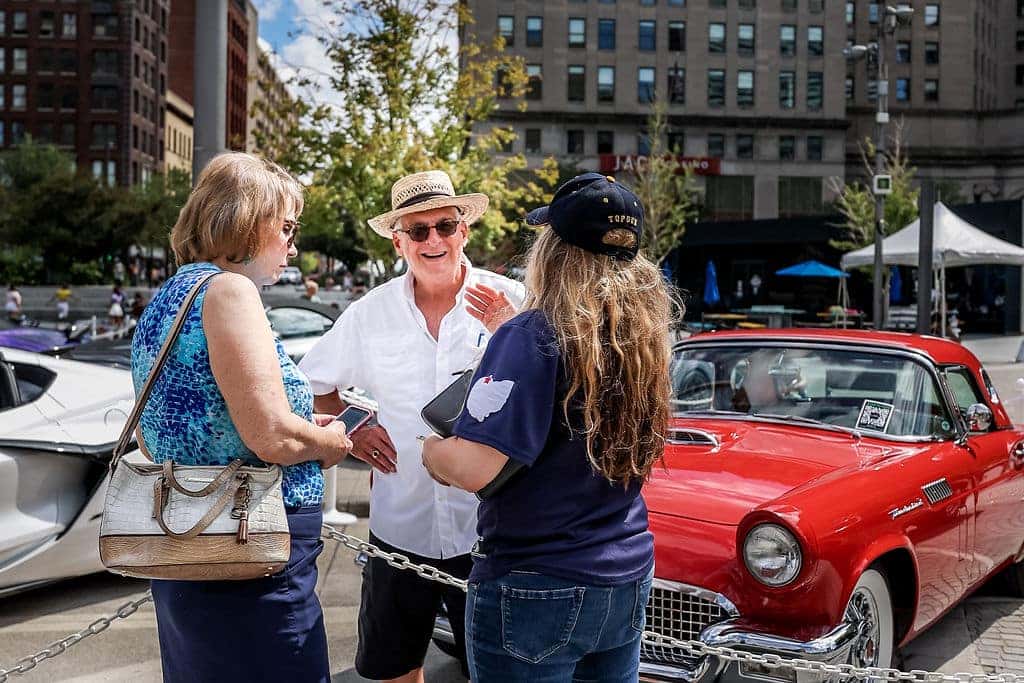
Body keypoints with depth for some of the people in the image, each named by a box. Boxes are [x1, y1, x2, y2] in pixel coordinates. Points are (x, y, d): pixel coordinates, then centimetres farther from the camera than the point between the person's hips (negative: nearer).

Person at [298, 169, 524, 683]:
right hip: (399, 528, 2)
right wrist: (348, 429, -2)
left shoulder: (511, 302, -5)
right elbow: (312, 387, 14)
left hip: (487, 529, -2)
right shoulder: (370, 313, 2)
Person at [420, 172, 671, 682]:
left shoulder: (533, 337, -19)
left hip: (537, 590, -6)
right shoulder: (641, 335, 1)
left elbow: (473, 469, -26)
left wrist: (432, 451, -5)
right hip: (629, 582, 7)